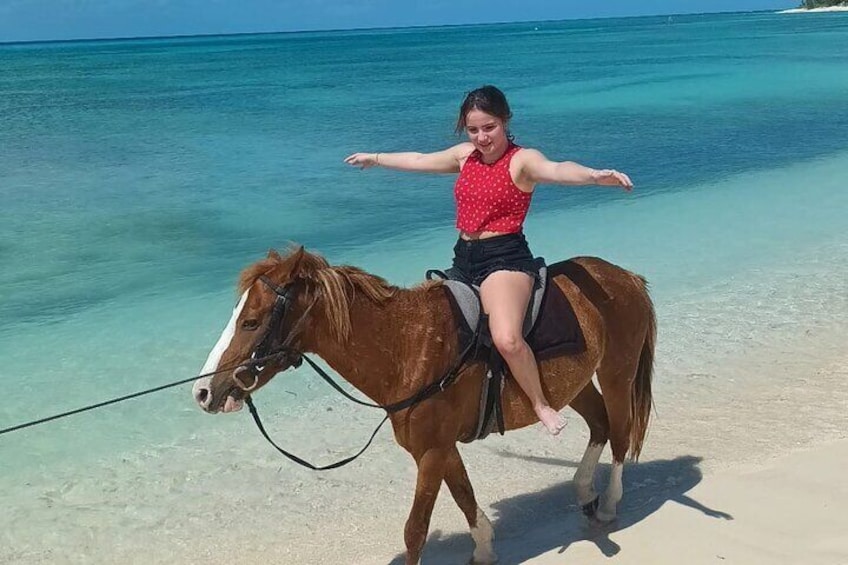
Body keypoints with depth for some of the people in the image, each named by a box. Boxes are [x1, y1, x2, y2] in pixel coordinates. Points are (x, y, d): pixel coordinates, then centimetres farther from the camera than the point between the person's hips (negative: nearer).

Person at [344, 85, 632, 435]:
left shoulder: (522, 160, -8)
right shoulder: (466, 155, 12)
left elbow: (557, 170, -30)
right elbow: (418, 161, 28)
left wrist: (594, 175, -52)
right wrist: (374, 159, 41)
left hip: (505, 259, -8)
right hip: (463, 259, 8)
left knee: (506, 339, -30)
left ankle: (540, 403, -6)